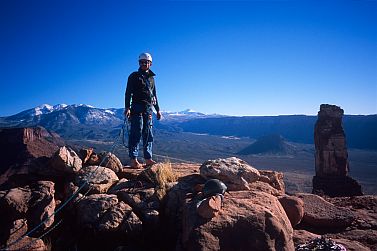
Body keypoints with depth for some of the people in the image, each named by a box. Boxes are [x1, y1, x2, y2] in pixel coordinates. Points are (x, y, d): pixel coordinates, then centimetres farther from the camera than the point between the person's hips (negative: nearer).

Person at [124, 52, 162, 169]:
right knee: (136, 133, -10)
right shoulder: (134, 76, 4)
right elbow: (128, 93, -4)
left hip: (148, 109, 6)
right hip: (137, 108, -6)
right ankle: (133, 160, -9)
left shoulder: (151, 78, 20)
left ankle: (148, 159, 10)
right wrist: (127, 108, -16)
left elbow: (154, 95, 25)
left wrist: (158, 110, 21)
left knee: (148, 135, 5)